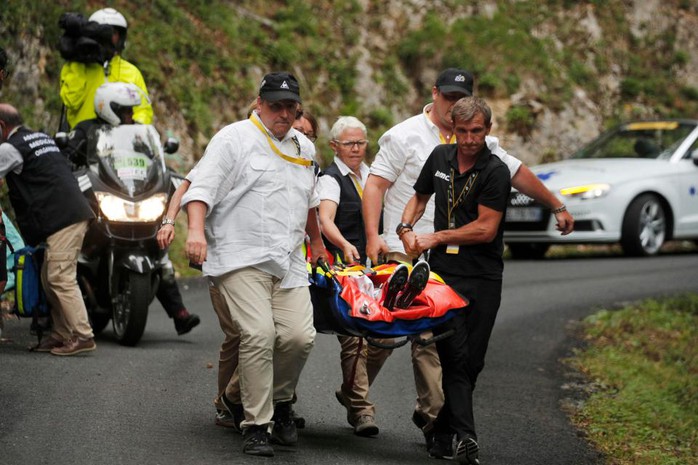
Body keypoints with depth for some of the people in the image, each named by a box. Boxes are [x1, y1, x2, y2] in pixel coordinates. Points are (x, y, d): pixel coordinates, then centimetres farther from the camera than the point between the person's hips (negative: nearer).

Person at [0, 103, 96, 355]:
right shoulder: (42, 137, 24)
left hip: (62, 218, -10)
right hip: (74, 213, 10)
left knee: (61, 279, -11)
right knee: (50, 279, 12)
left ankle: (82, 335, -15)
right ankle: (61, 335, 13)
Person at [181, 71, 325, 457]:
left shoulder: (303, 148, 22)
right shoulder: (234, 139, 1)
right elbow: (201, 189, -8)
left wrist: (317, 242, 46)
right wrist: (196, 229, -24)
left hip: (288, 263, 6)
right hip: (241, 260, -5)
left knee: (299, 336, -10)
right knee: (258, 335, -19)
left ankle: (280, 402, 18)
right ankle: (256, 425, -9)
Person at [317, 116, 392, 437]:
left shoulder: (369, 175, 17)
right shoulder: (330, 179, -5)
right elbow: (325, 221, -22)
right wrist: (344, 245, -39)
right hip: (342, 266, -7)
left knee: (384, 337, 0)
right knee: (353, 340, -12)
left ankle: (350, 392, 20)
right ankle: (361, 409, -8)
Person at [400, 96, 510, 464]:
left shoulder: (495, 171, -6)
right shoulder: (440, 158, 10)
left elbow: (486, 229, -11)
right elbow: (420, 197, 28)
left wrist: (437, 238, -4)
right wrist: (406, 229, 10)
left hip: (483, 279, -2)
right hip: (444, 272, 2)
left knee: (470, 362, 2)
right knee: (455, 356, -11)